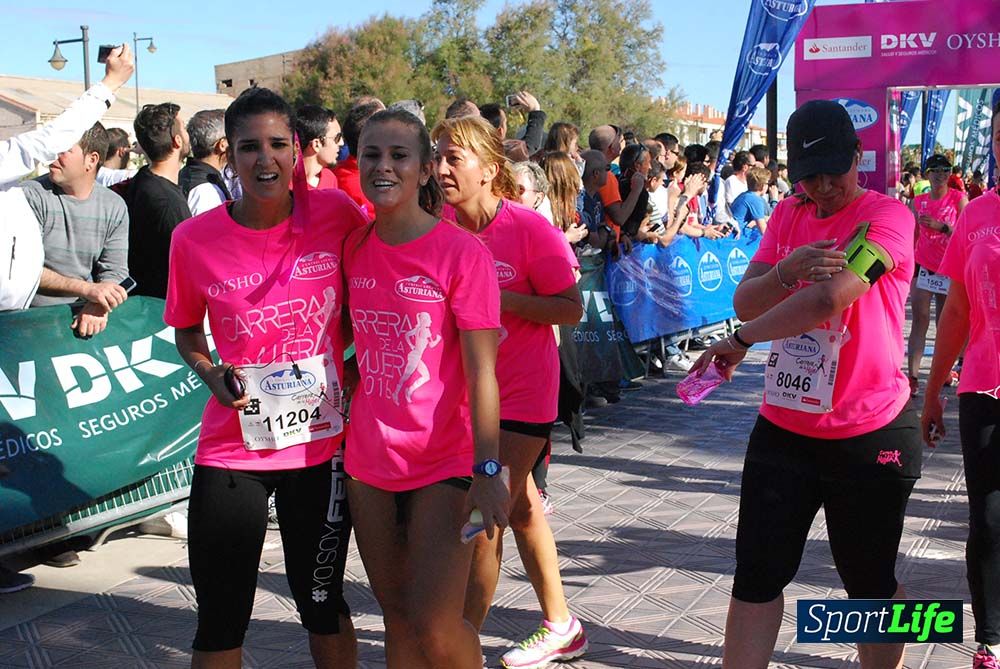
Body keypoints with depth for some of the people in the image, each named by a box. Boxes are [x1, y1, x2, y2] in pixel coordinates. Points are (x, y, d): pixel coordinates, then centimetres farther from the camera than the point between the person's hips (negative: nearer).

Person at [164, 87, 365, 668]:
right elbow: (187, 330, 9)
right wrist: (210, 373, -9)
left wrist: (342, 356, -4)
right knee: (220, 619, 8)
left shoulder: (336, 213, -8)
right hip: (232, 444, 0)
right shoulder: (195, 238, -7)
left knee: (322, 602, 15)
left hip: (322, 441, 0)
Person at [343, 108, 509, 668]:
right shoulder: (353, 249, 4)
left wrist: (486, 471, -20)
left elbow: (481, 371, -14)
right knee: (397, 615, 13)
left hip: (445, 463, -5)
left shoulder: (463, 252, -12)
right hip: (370, 460, 5)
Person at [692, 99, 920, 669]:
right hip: (783, 430, 5)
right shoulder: (789, 215, 8)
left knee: (870, 584, 10)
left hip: (870, 438, -5)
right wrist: (787, 269, -20)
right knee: (757, 577, 6)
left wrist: (741, 341, -16)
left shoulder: (887, 216, -13)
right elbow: (744, 303, 0)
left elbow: (827, 299, -26)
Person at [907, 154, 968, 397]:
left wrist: (940, 226, -22)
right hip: (923, 266, 2)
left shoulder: (959, 199, -2)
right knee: (919, 320, -6)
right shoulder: (918, 202, 6)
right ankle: (913, 376, -12)